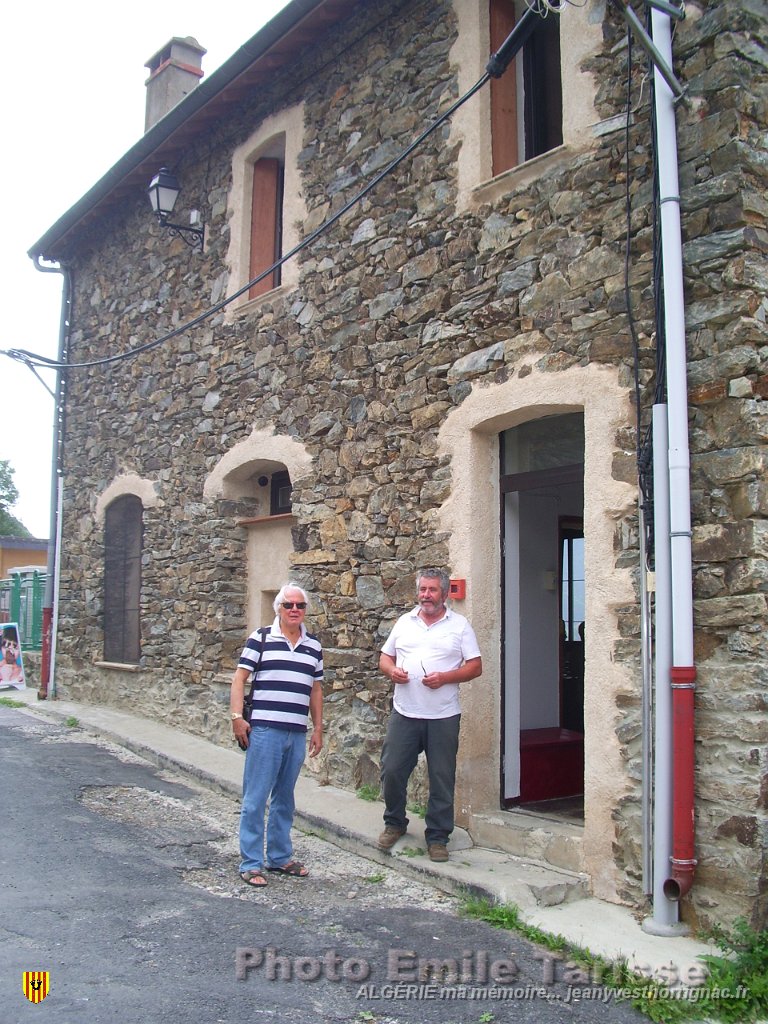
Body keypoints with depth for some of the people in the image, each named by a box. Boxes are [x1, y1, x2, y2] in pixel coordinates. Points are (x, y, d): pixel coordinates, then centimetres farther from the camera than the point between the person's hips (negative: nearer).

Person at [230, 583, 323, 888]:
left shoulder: (314, 646, 11)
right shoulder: (261, 639, -2)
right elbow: (239, 679, -3)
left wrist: (318, 728, 16)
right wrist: (237, 717, -12)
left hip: (297, 734, 5)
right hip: (264, 730, -5)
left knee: (285, 798, 15)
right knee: (256, 798, 0)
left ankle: (280, 856, 27)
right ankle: (251, 863, 9)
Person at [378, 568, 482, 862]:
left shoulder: (459, 625, 1)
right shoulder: (404, 622, 11)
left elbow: (475, 666, -2)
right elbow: (385, 656, 16)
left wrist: (445, 677, -16)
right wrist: (391, 670, -7)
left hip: (443, 716, -2)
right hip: (404, 713, 3)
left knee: (442, 779, 5)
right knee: (391, 771, 4)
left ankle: (437, 837, 19)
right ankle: (395, 823, 28)